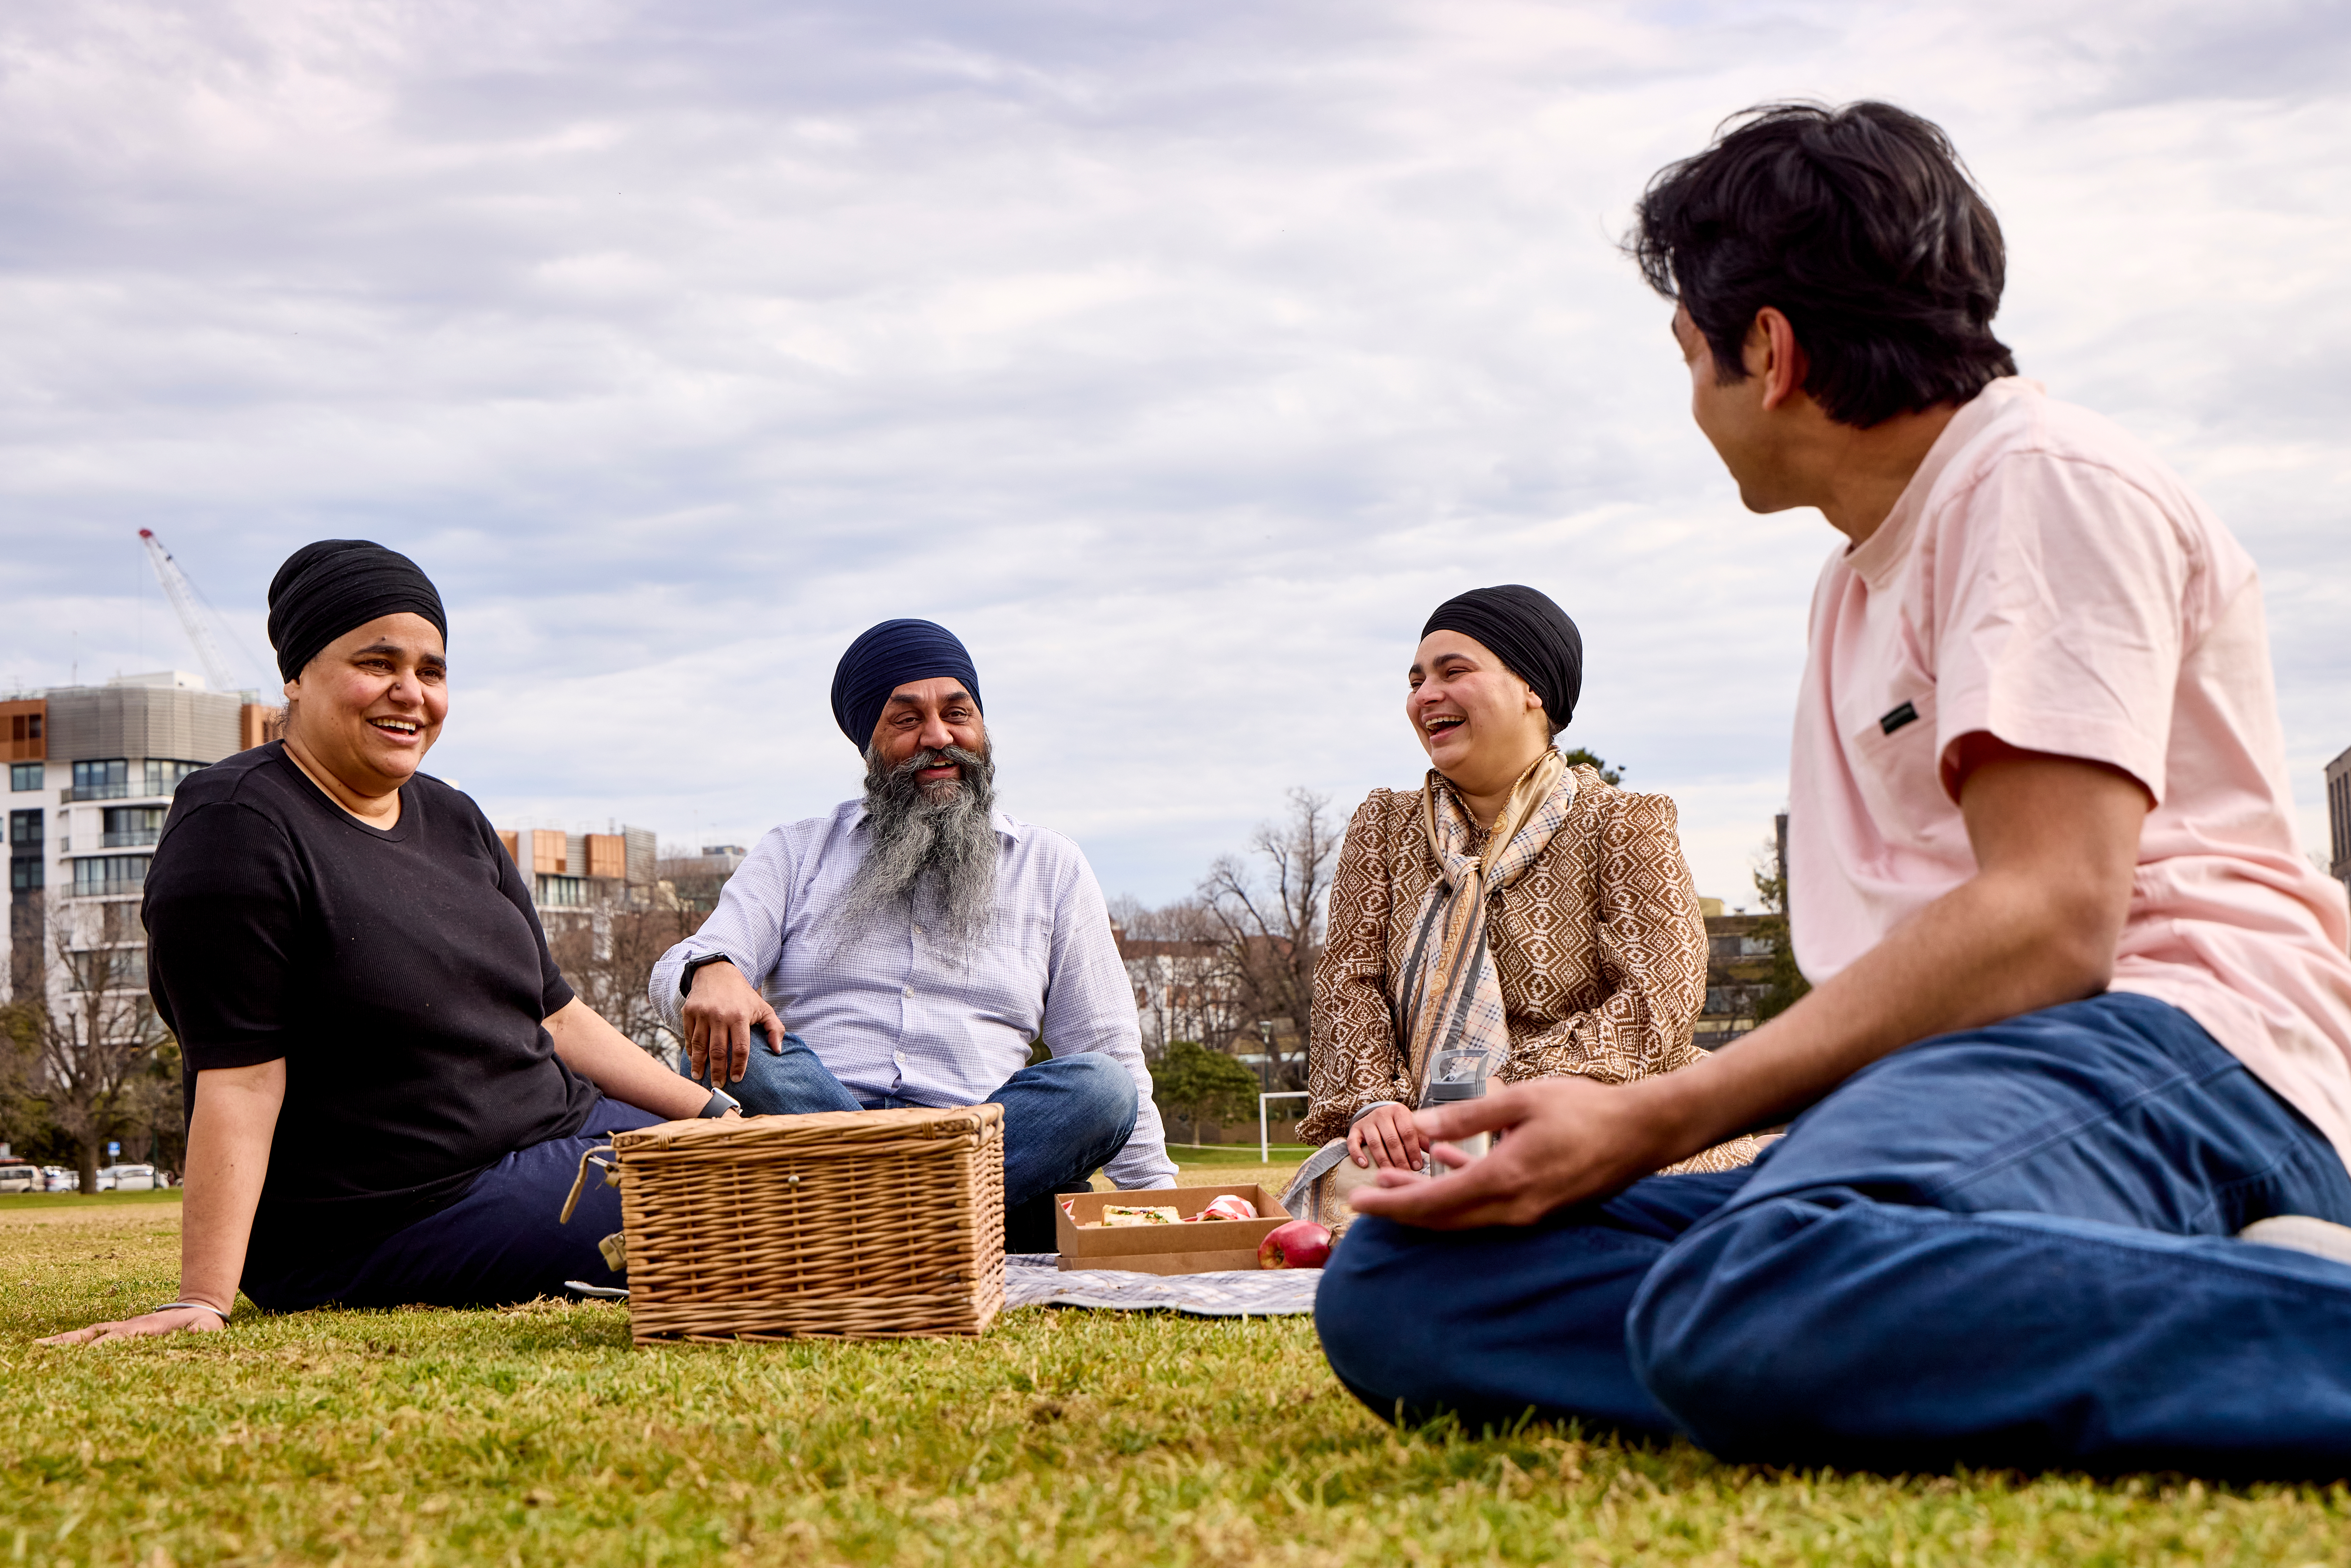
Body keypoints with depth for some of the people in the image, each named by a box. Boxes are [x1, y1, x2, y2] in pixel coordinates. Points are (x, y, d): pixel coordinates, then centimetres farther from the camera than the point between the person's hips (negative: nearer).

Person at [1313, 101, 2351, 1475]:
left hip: (2158, 1054, -10)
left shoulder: (2047, 482, 0)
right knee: (1390, 1285, -10)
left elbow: (2046, 922, -14)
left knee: (1756, 1300, -41)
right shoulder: (1860, 582, 30)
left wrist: (1653, 1124, -16)